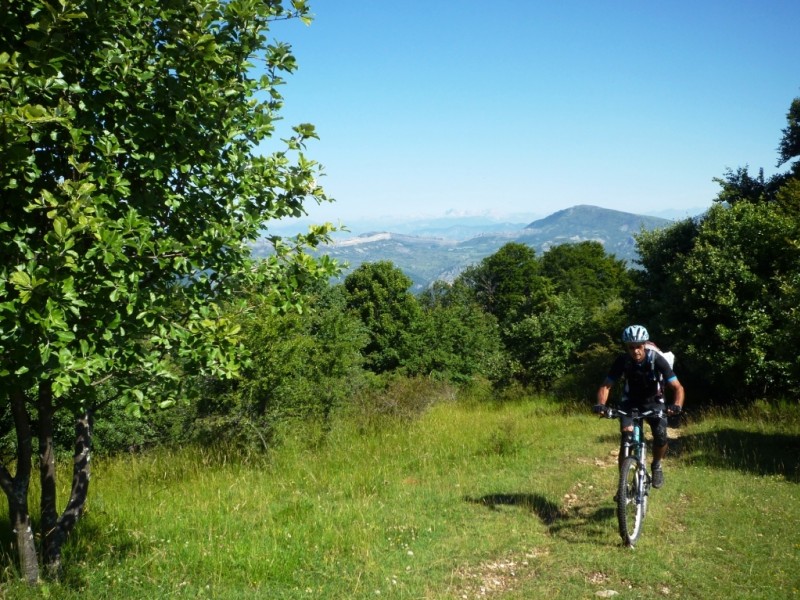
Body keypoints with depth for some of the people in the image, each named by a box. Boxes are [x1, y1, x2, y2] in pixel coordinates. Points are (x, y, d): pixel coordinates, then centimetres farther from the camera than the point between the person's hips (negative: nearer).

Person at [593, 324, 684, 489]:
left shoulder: (657, 359, -27)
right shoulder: (622, 361, -23)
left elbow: (677, 387, -29)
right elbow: (606, 386, -22)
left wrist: (677, 405, -48)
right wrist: (601, 404, -42)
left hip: (653, 402, 0)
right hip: (630, 402, 0)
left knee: (661, 437, -21)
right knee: (626, 439, -19)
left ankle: (656, 465, 12)